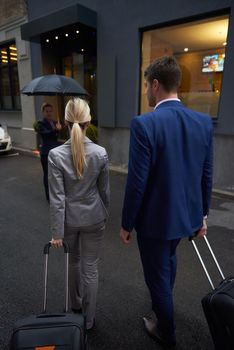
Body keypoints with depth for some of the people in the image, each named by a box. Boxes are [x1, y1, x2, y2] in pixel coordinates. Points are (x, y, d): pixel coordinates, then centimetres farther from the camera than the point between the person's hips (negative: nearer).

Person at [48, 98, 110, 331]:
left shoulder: (56, 154, -17)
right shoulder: (100, 153, -13)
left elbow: (57, 197, -16)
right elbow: (104, 190, -3)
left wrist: (56, 231, -8)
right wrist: (105, 214, 13)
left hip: (69, 219, 1)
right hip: (93, 218, 0)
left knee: (73, 262, 25)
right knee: (90, 268, 15)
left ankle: (75, 305, 49)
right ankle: (88, 319, 33)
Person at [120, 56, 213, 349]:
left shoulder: (144, 124, -23)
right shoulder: (203, 122, -4)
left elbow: (136, 182, -21)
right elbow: (206, 176, 2)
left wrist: (126, 224, -7)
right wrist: (202, 214, 14)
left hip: (155, 217, -7)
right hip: (187, 214, 7)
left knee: (157, 275, 18)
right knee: (168, 258, 34)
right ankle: (163, 306, 62)